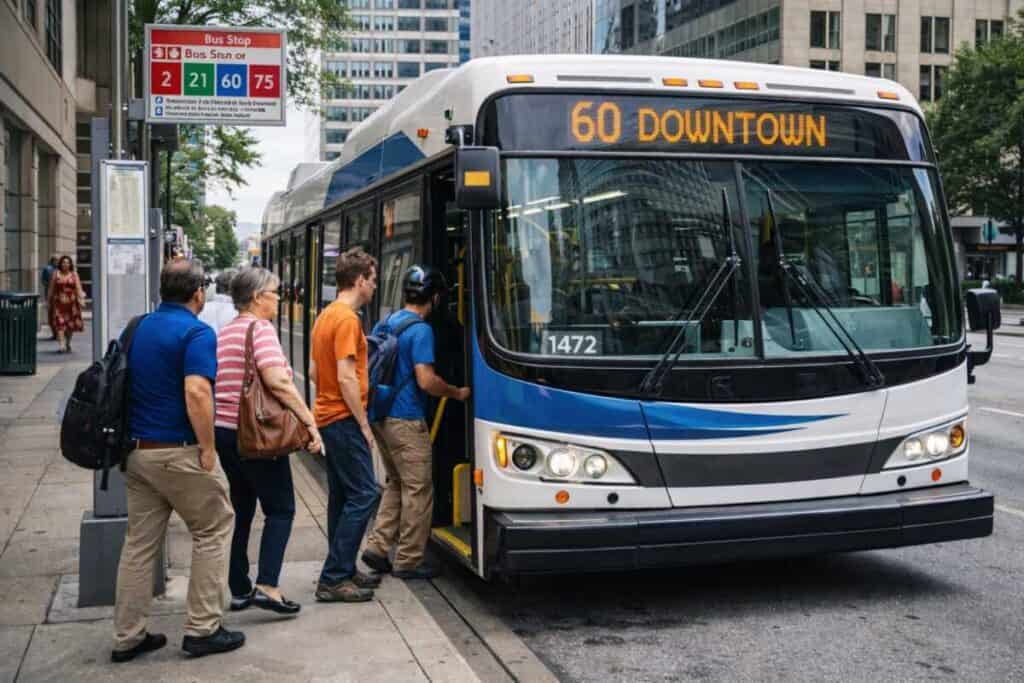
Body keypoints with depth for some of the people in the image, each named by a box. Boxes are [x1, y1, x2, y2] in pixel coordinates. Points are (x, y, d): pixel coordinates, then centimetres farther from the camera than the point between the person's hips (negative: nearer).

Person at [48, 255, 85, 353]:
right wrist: (48, 300, 6)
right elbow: (51, 288, 7)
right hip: (59, 302, -1)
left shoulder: (74, 275, 5)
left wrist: (81, 298, -12)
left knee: (70, 324, 10)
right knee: (59, 323, -12)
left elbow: (78, 288, -1)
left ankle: (68, 344, 27)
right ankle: (61, 346, -18)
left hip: (71, 302, 1)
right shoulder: (56, 274, 5)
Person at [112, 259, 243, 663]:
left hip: (138, 450, 7)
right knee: (213, 531, 8)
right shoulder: (197, 332, -14)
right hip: (179, 453, -7)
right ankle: (203, 630, 10)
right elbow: (196, 392, -26)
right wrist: (207, 447, -18)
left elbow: (126, 384, 18)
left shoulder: (138, 329, 11)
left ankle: (127, 637, 16)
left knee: (140, 541, 12)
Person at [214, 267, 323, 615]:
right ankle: (267, 586, -10)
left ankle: (239, 590, 20)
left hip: (223, 430, 8)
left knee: (241, 509, 16)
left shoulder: (224, 332, 15)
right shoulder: (260, 328, -12)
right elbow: (276, 381, -24)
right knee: (280, 508, 0)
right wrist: (309, 421, -23)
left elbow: (215, 383, 16)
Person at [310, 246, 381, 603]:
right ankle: (333, 579, -7)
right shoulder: (347, 319, -16)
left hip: (328, 416, 10)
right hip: (344, 419, -10)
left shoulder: (326, 315, 14)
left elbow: (314, 371, 20)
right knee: (363, 494, -8)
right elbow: (346, 378, -22)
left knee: (342, 496, 14)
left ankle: (342, 571, 20)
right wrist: (364, 424, -16)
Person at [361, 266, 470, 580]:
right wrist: (457, 393, -5)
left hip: (381, 416, 9)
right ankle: (408, 561, 8)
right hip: (406, 421, -8)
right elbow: (426, 381, -20)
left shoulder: (383, 324, 11)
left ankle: (377, 546, 16)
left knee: (396, 484, 20)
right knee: (417, 490, 2)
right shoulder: (421, 330, -15)